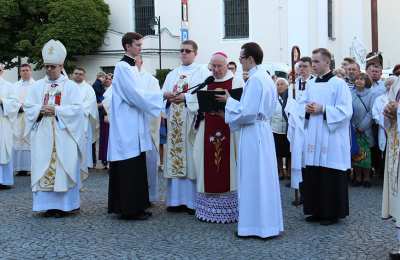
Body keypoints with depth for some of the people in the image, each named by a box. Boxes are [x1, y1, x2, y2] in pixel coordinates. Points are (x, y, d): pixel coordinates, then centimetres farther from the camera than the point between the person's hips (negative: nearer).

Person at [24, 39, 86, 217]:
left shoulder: (70, 86, 2)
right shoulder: (38, 86, 12)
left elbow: (77, 108, -6)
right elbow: (28, 107, 9)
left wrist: (56, 110, -15)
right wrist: (41, 109, -10)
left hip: (64, 135, -3)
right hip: (43, 136, 3)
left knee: (63, 168, -4)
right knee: (43, 168, 1)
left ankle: (65, 204, 2)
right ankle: (48, 203, 7)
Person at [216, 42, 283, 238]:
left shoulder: (254, 80, -17)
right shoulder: (266, 77, 13)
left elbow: (247, 112, -21)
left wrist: (229, 101, -7)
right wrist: (234, 101, 14)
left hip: (253, 133, -10)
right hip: (263, 129, 10)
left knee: (252, 179, -2)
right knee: (263, 177, 14)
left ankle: (255, 225, 5)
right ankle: (267, 222, 22)